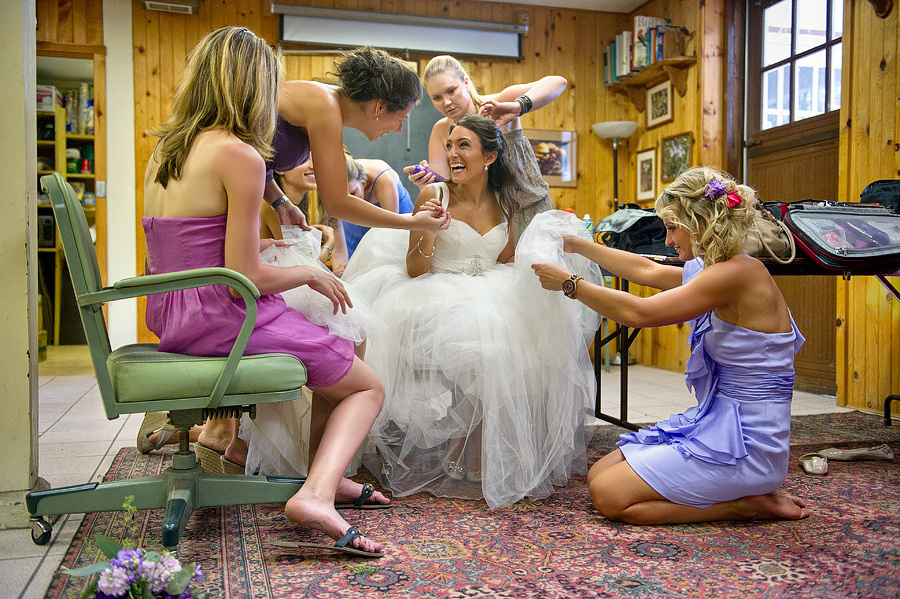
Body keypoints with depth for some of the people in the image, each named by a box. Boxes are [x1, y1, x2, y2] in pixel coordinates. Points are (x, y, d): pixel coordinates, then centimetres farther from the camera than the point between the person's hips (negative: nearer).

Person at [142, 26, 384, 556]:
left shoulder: (164, 152, 10)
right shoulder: (240, 156, -17)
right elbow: (245, 278, -19)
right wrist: (310, 273, -2)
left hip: (169, 317, 9)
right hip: (220, 319, -9)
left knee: (343, 336, 24)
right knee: (368, 388, 6)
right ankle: (318, 492, -17)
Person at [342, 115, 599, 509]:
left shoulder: (504, 203, 11)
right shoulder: (434, 196, -2)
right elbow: (414, 271, -4)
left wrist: (545, 240, 5)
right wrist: (427, 234, -22)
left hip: (490, 300, 4)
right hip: (439, 297, -4)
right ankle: (464, 460, -13)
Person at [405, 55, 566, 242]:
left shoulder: (497, 106, -11)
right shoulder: (441, 131, 2)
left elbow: (557, 82, -21)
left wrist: (518, 106, -37)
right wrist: (427, 179, -29)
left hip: (529, 211, -2)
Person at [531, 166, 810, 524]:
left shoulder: (736, 273, -21)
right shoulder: (720, 270, 8)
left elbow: (639, 312, -21)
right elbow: (647, 270, 21)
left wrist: (569, 283, -10)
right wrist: (578, 246, 27)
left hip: (746, 443, -10)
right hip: (715, 423, 10)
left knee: (609, 496, -12)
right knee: (598, 476, 8)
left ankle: (749, 504, -2)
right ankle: (740, 490, 10)